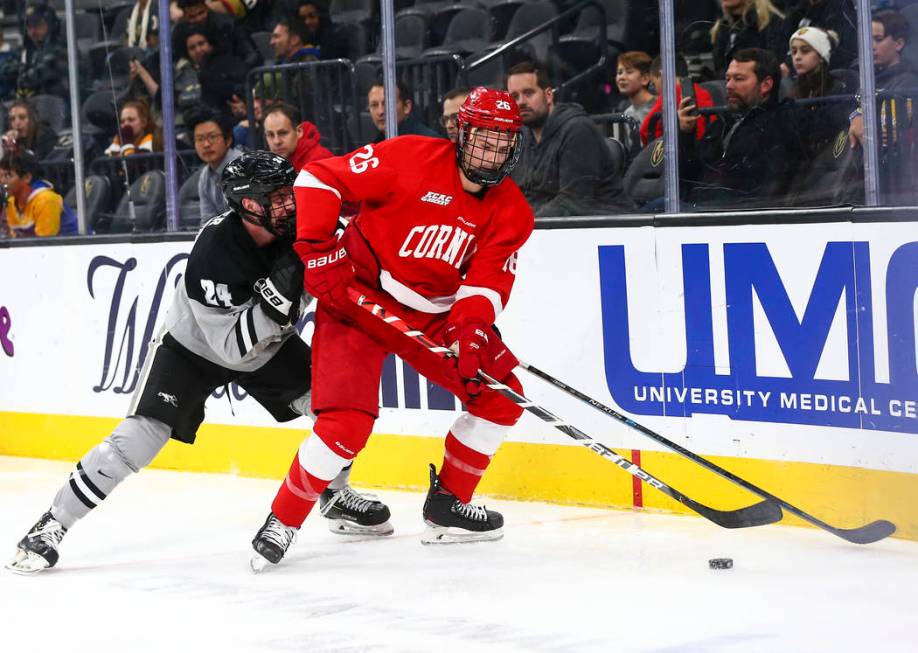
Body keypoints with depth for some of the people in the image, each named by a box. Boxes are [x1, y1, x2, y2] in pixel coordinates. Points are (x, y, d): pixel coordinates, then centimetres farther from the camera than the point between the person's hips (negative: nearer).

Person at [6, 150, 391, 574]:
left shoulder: (294, 228, -20)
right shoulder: (214, 252, -36)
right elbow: (231, 346, -35)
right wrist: (277, 294, -45)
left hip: (268, 341, 6)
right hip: (192, 346, -6)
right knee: (136, 440, -17)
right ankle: (50, 528, -7)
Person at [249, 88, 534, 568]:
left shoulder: (511, 211, -2)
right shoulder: (409, 159, -17)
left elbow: (489, 279, -11)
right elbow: (318, 180, -16)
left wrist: (471, 329, -29)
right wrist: (317, 250, -23)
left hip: (434, 315, 6)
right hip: (359, 299, -6)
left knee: (500, 395, 2)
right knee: (347, 423, -19)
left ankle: (448, 504, 17)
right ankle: (283, 521, -1)